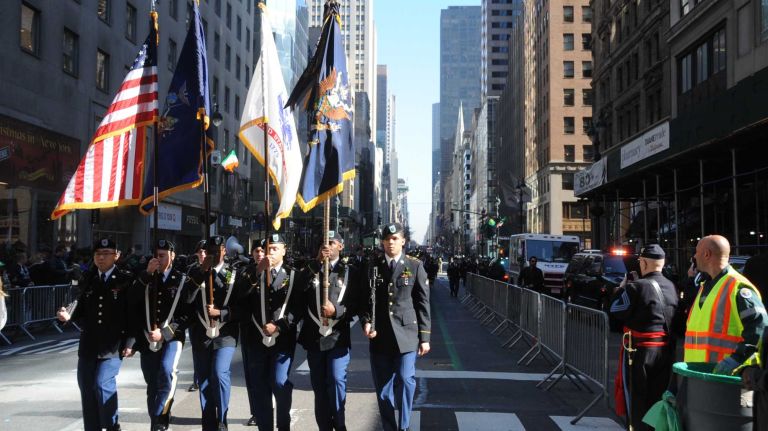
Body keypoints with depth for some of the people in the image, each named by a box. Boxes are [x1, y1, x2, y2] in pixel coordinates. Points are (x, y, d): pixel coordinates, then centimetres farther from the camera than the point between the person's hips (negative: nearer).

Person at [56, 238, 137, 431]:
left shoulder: (126, 281, -4)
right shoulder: (87, 280, 10)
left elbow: (134, 314, -7)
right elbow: (82, 312, 15)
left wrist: (130, 342, -13)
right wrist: (69, 315, -6)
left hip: (113, 345, -5)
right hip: (88, 345, 5)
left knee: (102, 384, -17)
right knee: (87, 390, 8)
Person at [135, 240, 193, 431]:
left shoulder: (181, 280, 3)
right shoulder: (146, 278, 13)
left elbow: (187, 314, -3)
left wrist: (164, 333, -13)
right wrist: (147, 273, -11)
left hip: (171, 337, -3)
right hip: (148, 340, 4)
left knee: (166, 371, -28)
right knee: (152, 387, 9)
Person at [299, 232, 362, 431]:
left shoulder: (351, 271, 3)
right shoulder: (311, 268, 10)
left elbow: (357, 303, -1)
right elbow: (300, 292, -9)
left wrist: (337, 311, -18)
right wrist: (317, 263, -12)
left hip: (338, 336, -3)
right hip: (314, 336, 3)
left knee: (336, 379, -12)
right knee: (319, 384, 9)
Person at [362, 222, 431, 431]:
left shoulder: (415, 266, 2)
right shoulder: (372, 266, 8)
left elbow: (423, 304, 2)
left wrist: (424, 337, -1)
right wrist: (366, 322, -7)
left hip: (406, 333, -2)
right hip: (380, 336, 2)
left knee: (405, 379, -15)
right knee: (383, 388, 7)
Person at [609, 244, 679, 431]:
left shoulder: (637, 287, -17)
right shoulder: (671, 287, 5)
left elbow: (616, 310, -12)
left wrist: (622, 288, 3)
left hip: (640, 350, -6)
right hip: (666, 350, 6)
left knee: (637, 401, 5)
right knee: (659, 399, 16)